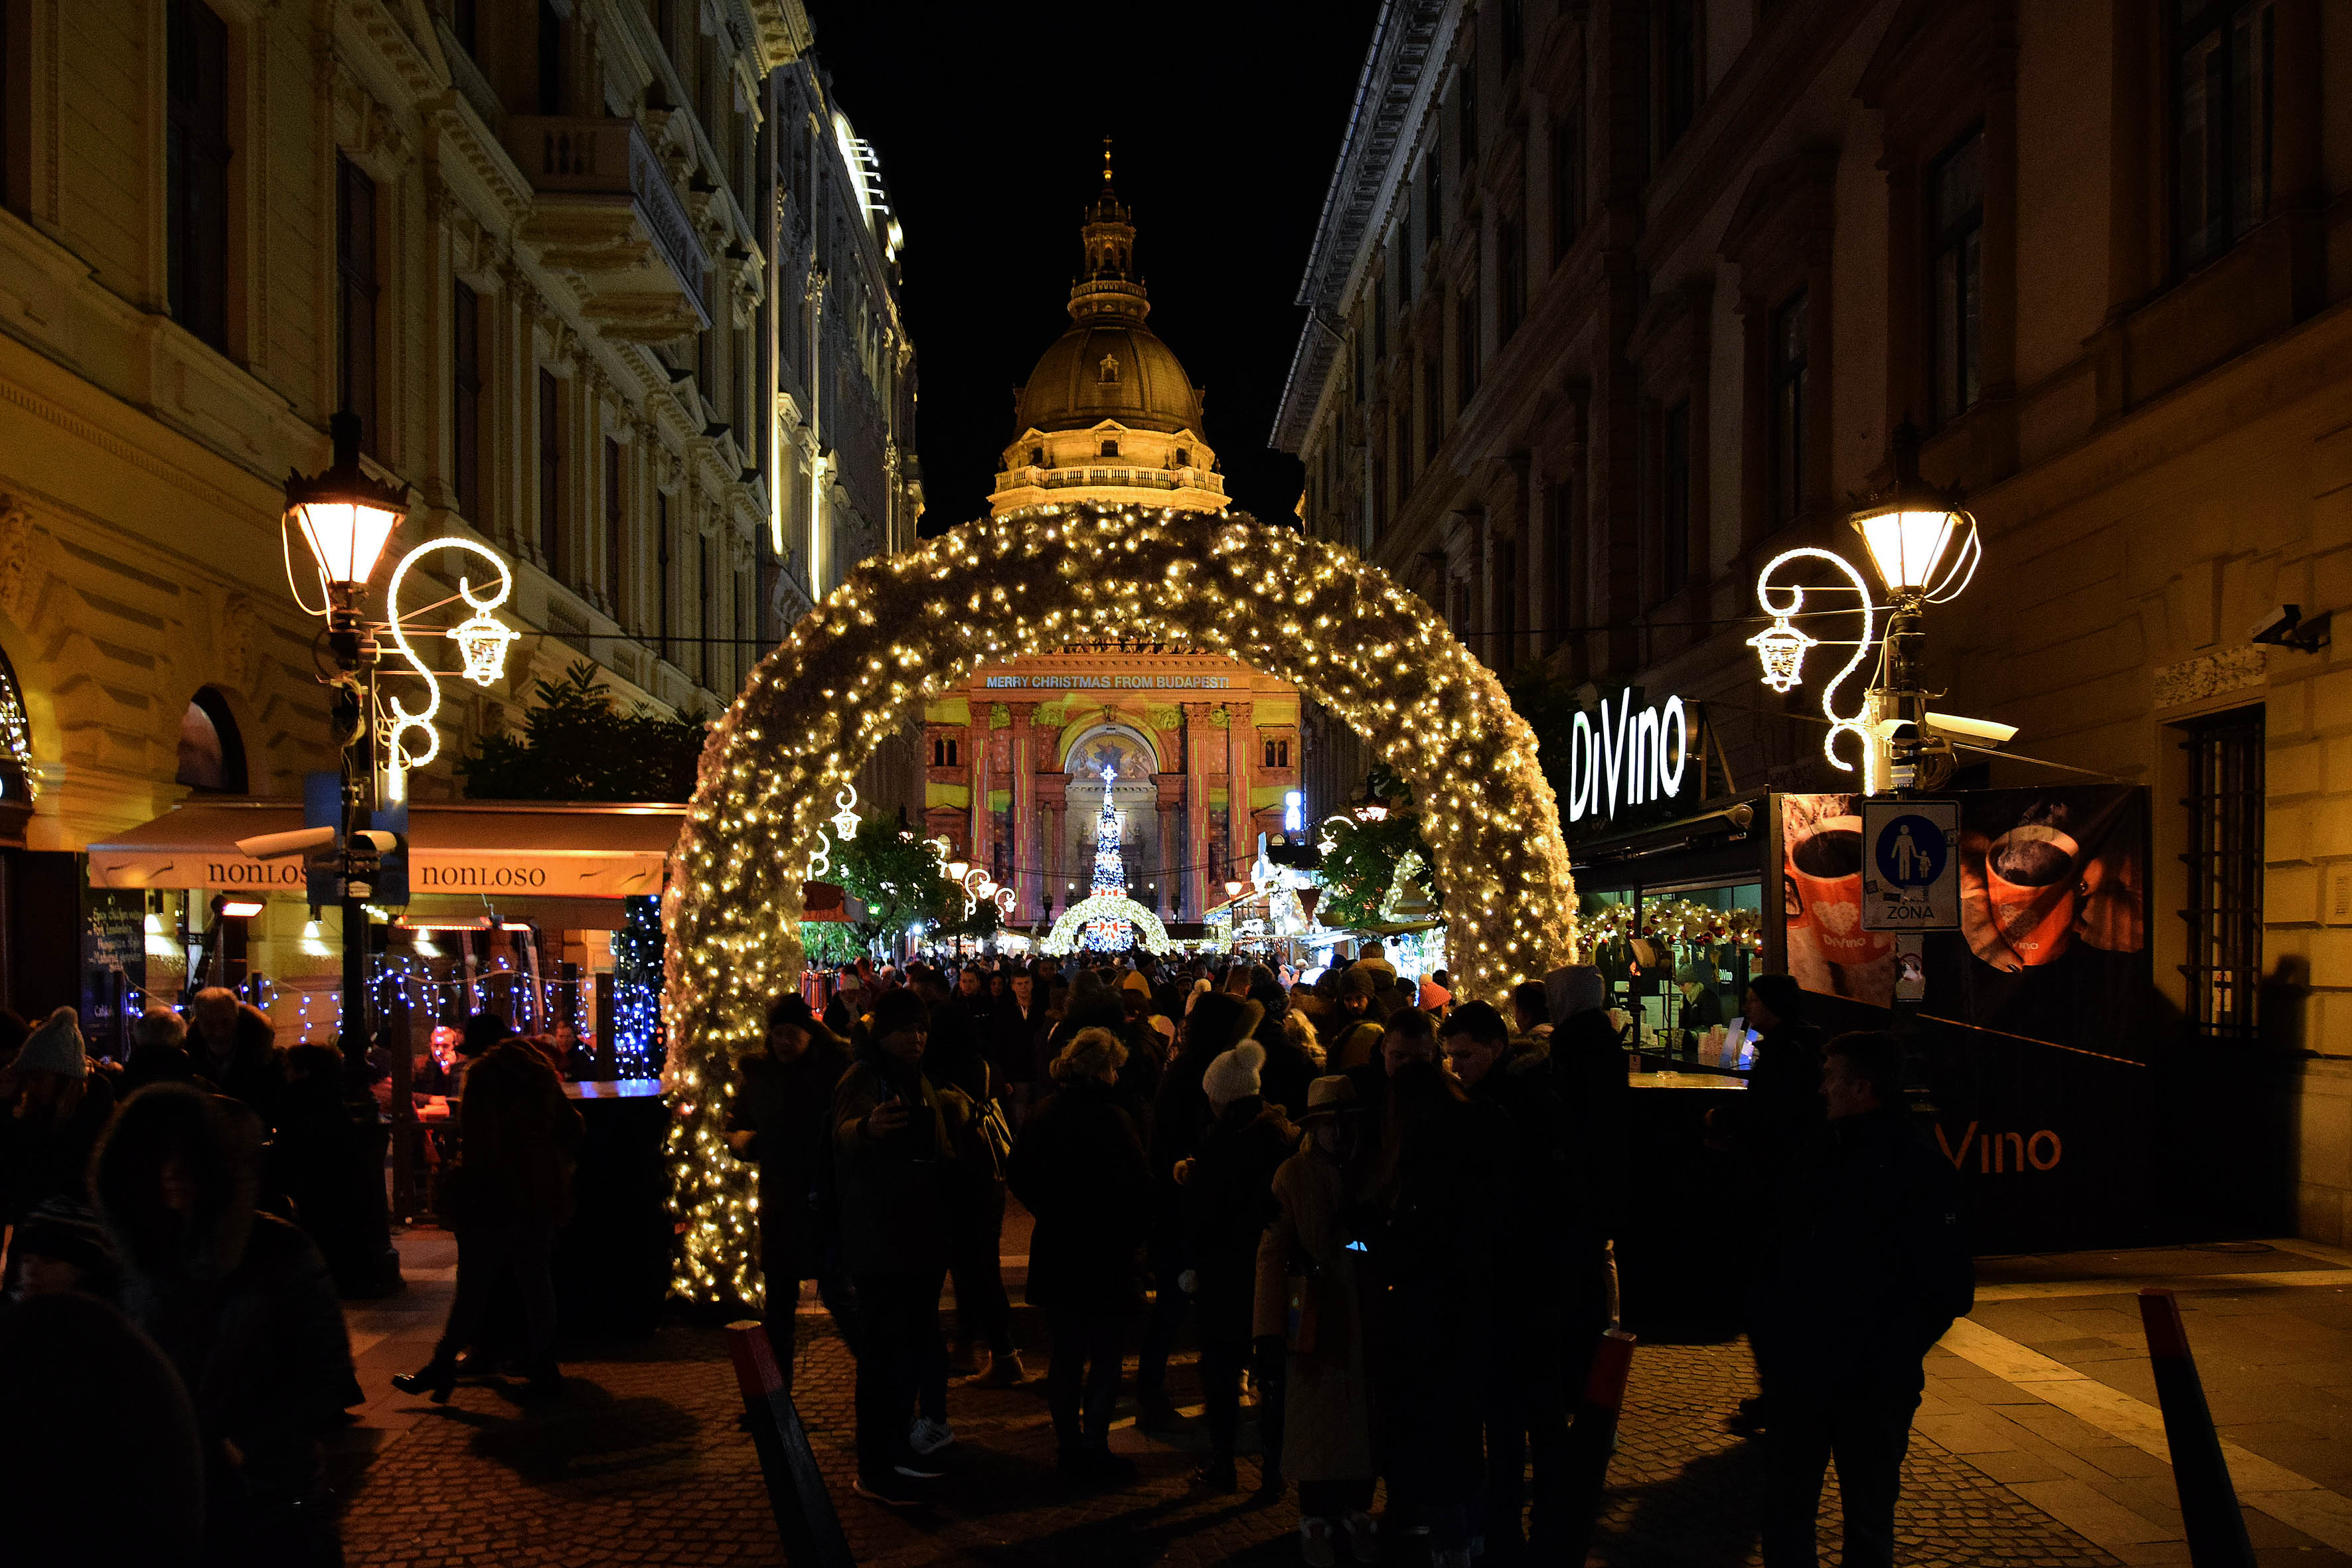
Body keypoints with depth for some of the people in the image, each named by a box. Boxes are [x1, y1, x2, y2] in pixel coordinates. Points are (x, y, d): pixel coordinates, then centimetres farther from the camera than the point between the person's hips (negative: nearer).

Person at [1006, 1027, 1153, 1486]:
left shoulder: (1041, 1117, 0)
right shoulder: (1111, 1119, -18)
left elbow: (1018, 1176, 10)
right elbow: (1139, 1187, -17)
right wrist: (1132, 1234, -1)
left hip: (1055, 1254, 6)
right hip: (1106, 1258, -6)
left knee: (1066, 1354, 15)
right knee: (1104, 1357, 4)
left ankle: (1069, 1444, 21)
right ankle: (1095, 1449, 4)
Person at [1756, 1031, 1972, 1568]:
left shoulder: (1919, 1168, -13)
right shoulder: (1828, 1155, 7)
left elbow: (1951, 1289, -16)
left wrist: (1889, 1358, -14)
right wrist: (1777, 1332, 7)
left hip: (1872, 1388, -6)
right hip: (1802, 1376, 6)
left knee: (1869, 1524, 10)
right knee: (1785, 1514, 14)